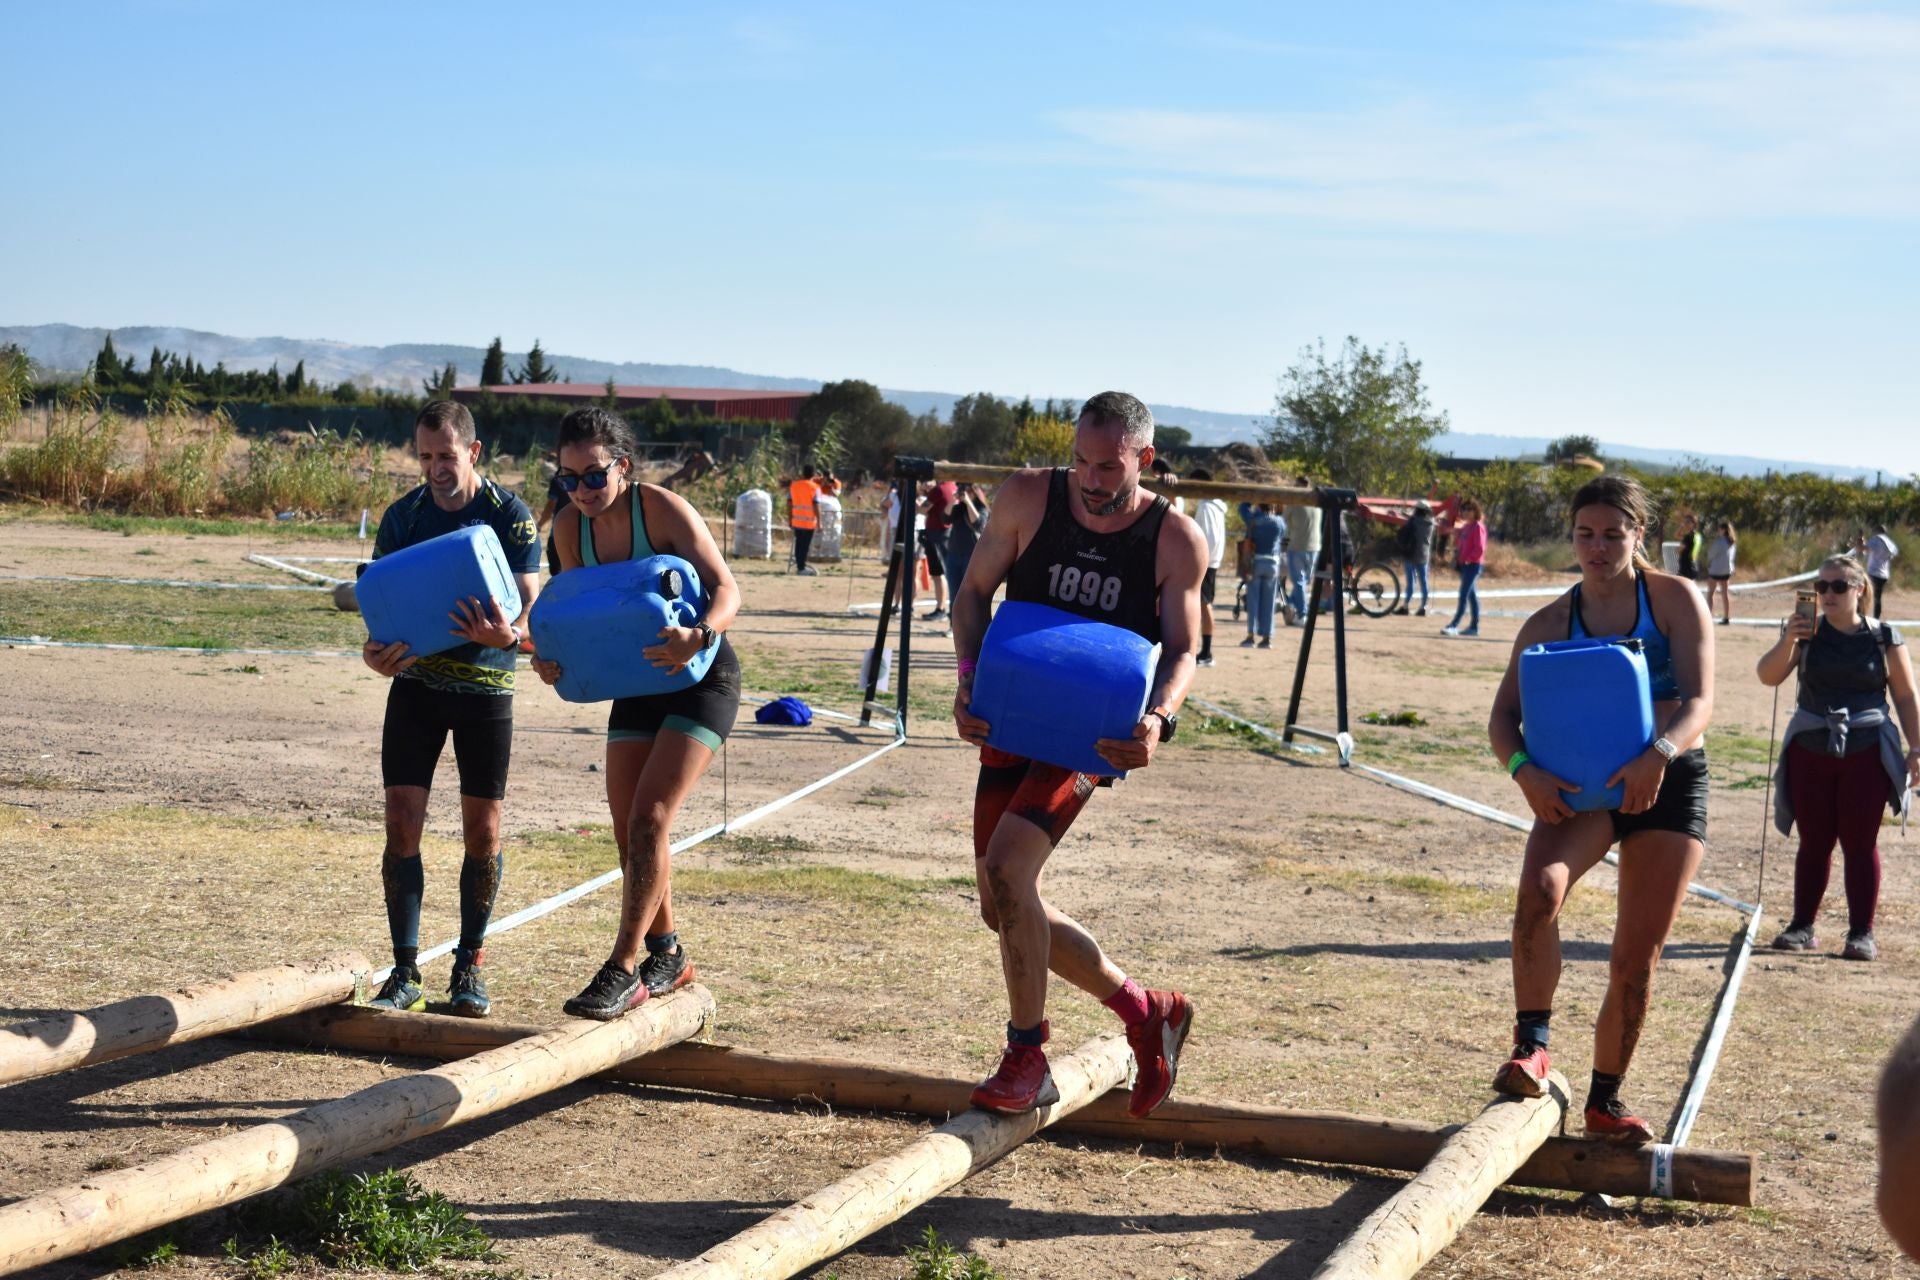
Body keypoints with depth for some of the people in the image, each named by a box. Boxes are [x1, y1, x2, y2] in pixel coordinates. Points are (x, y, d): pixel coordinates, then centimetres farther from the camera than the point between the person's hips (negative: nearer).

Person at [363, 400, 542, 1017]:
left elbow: (531, 607, -13)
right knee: (402, 825, -5)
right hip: (416, 683, 2)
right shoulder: (403, 517, 0)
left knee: (482, 832, 1)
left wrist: (507, 635, -37)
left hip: (485, 685, -2)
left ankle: (470, 966, 17)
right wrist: (378, 652, -23)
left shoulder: (510, 516, -7)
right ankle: (405, 974, 2)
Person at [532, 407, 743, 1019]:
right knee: (628, 826, 6)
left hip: (702, 678, -6)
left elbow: (726, 588, -29)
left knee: (648, 818, -16)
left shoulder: (664, 509, -22)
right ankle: (667, 956, 23)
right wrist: (549, 656, -17)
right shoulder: (571, 529, -4)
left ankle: (623, 969, -11)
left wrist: (699, 636, -50)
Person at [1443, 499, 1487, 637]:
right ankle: (1474, 626, 16)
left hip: (1473, 565, -9)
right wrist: (1456, 535, 5)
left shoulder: (1478, 527, -10)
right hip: (1464, 564, 9)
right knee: (1471, 596, 12)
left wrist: (1469, 559, -18)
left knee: (1464, 595, -13)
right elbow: (1459, 545, 21)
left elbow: (1480, 548, -17)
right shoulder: (1465, 527, 16)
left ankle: (1454, 626, -18)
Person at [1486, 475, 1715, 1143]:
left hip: (1668, 785, 0)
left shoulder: (1676, 599, -3)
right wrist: (1525, 770, -26)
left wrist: (1658, 755, -33)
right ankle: (1531, 1046, -20)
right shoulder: (1549, 624, 2)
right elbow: (1503, 716, -4)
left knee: (1637, 957, 2)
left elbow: (1700, 700, -12)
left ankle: (1605, 1101, 18)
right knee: (1540, 888, -31)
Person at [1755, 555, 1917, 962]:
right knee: (1813, 843, 8)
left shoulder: (1884, 640, 1)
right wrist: (1787, 641, -23)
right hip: (1810, 752, 2)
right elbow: (1767, 676, -7)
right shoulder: (1807, 635, 3)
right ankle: (1802, 926, 13)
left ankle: (1861, 933, 5)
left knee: (1860, 844, 1)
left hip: (1865, 755, -2)